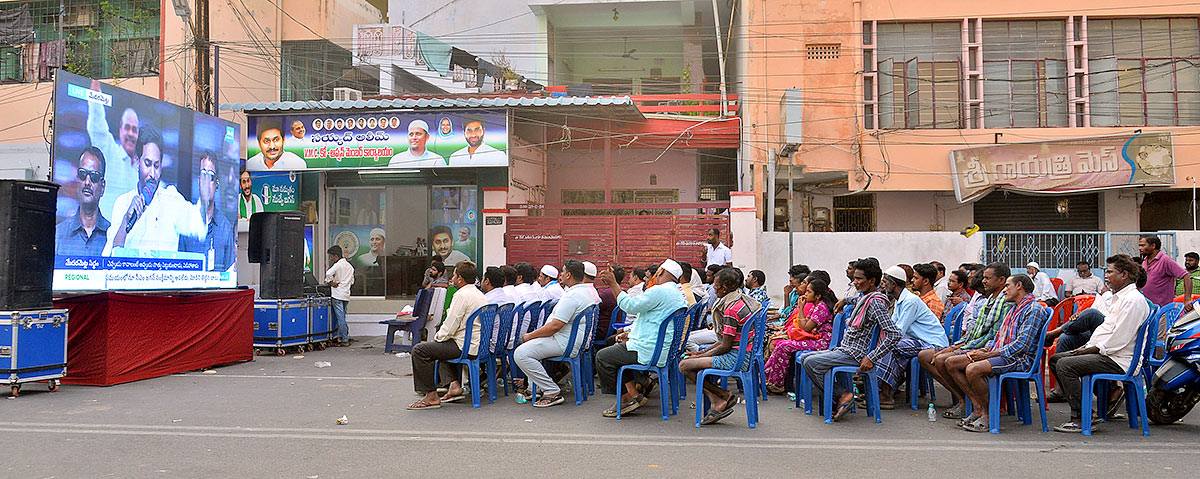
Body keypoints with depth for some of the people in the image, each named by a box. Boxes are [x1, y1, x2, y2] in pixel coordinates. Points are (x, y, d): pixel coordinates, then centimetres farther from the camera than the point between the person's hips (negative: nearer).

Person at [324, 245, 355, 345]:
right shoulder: (349, 266, 14)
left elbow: (328, 273, -28)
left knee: (340, 318, -4)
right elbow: (352, 281, 19)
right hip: (346, 295, 7)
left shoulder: (338, 265, -11)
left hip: (337, 295, -7)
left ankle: (345, 340, -3)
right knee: (342, 317, 14)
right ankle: (339, 337, 16)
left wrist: (331, 282, -13)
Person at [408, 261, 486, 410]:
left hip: (466, 347, -10)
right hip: (479, 345, 10)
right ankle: (454, 384, 18)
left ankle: (431, 396, -6)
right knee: (441, 345, 34)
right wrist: (440, 336, 20)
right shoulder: (479, 294, 15)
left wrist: (437, 337, 0)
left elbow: (449, 327, -18)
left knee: (419, 350, -9)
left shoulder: (461, 295, -16)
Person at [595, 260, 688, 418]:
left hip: (649, 352, -10)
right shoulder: (679, 296, 15)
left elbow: (630, 305, -19)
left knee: (602, 357, 0)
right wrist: (630, 333, 20)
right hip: (666, 351, 10)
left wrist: (613, 284, -11)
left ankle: (626, 398, 3)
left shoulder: (659, 291, -17)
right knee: (619, 348, 28)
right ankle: (633, 393, 16)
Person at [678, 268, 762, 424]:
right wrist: (701, 353, 14)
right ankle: (717, 402, 3)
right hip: (746, 356, 11)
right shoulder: (743, 300, 12)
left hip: (737, 359, -11)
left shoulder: (731, 309, -20)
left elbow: (725, 346, -18)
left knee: (685, 366, -11)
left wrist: (701, 356, -4)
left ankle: (723, 395, 0)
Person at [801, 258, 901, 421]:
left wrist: (872, 358, -27)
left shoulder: (876, 303, -18)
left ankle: (842, 396, -10)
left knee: (810, 363, -17)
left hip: (855, 354, -10)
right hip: (844, 349, 10)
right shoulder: (864, 298, 12)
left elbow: (894, 335, -26)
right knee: (806, 358, 8)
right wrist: (845, 301, 35)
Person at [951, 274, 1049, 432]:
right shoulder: (1014, 309, 23)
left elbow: (1022, 345, -18)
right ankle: (978, 408, -6)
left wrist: (989, 354, -17)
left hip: (1020, 359, -10)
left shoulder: (1034, 310, -9)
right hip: (1000, 353, 10)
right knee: (952, 363, -4)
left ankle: (987, 414, -17)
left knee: (973, 369, -34)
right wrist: (983, 351, 3)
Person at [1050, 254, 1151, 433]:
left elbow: (1120, 339, -21)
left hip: (1118, 360, -11)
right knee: (1055, 359, 8)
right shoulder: (1119, 297, 19)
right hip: (1105, 353, 11)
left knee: (1065, 364, -25)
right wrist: (1087, 346, 9)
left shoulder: (1133, 300, -15)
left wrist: (1093, 349, -13)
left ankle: (1080, 419, -20)